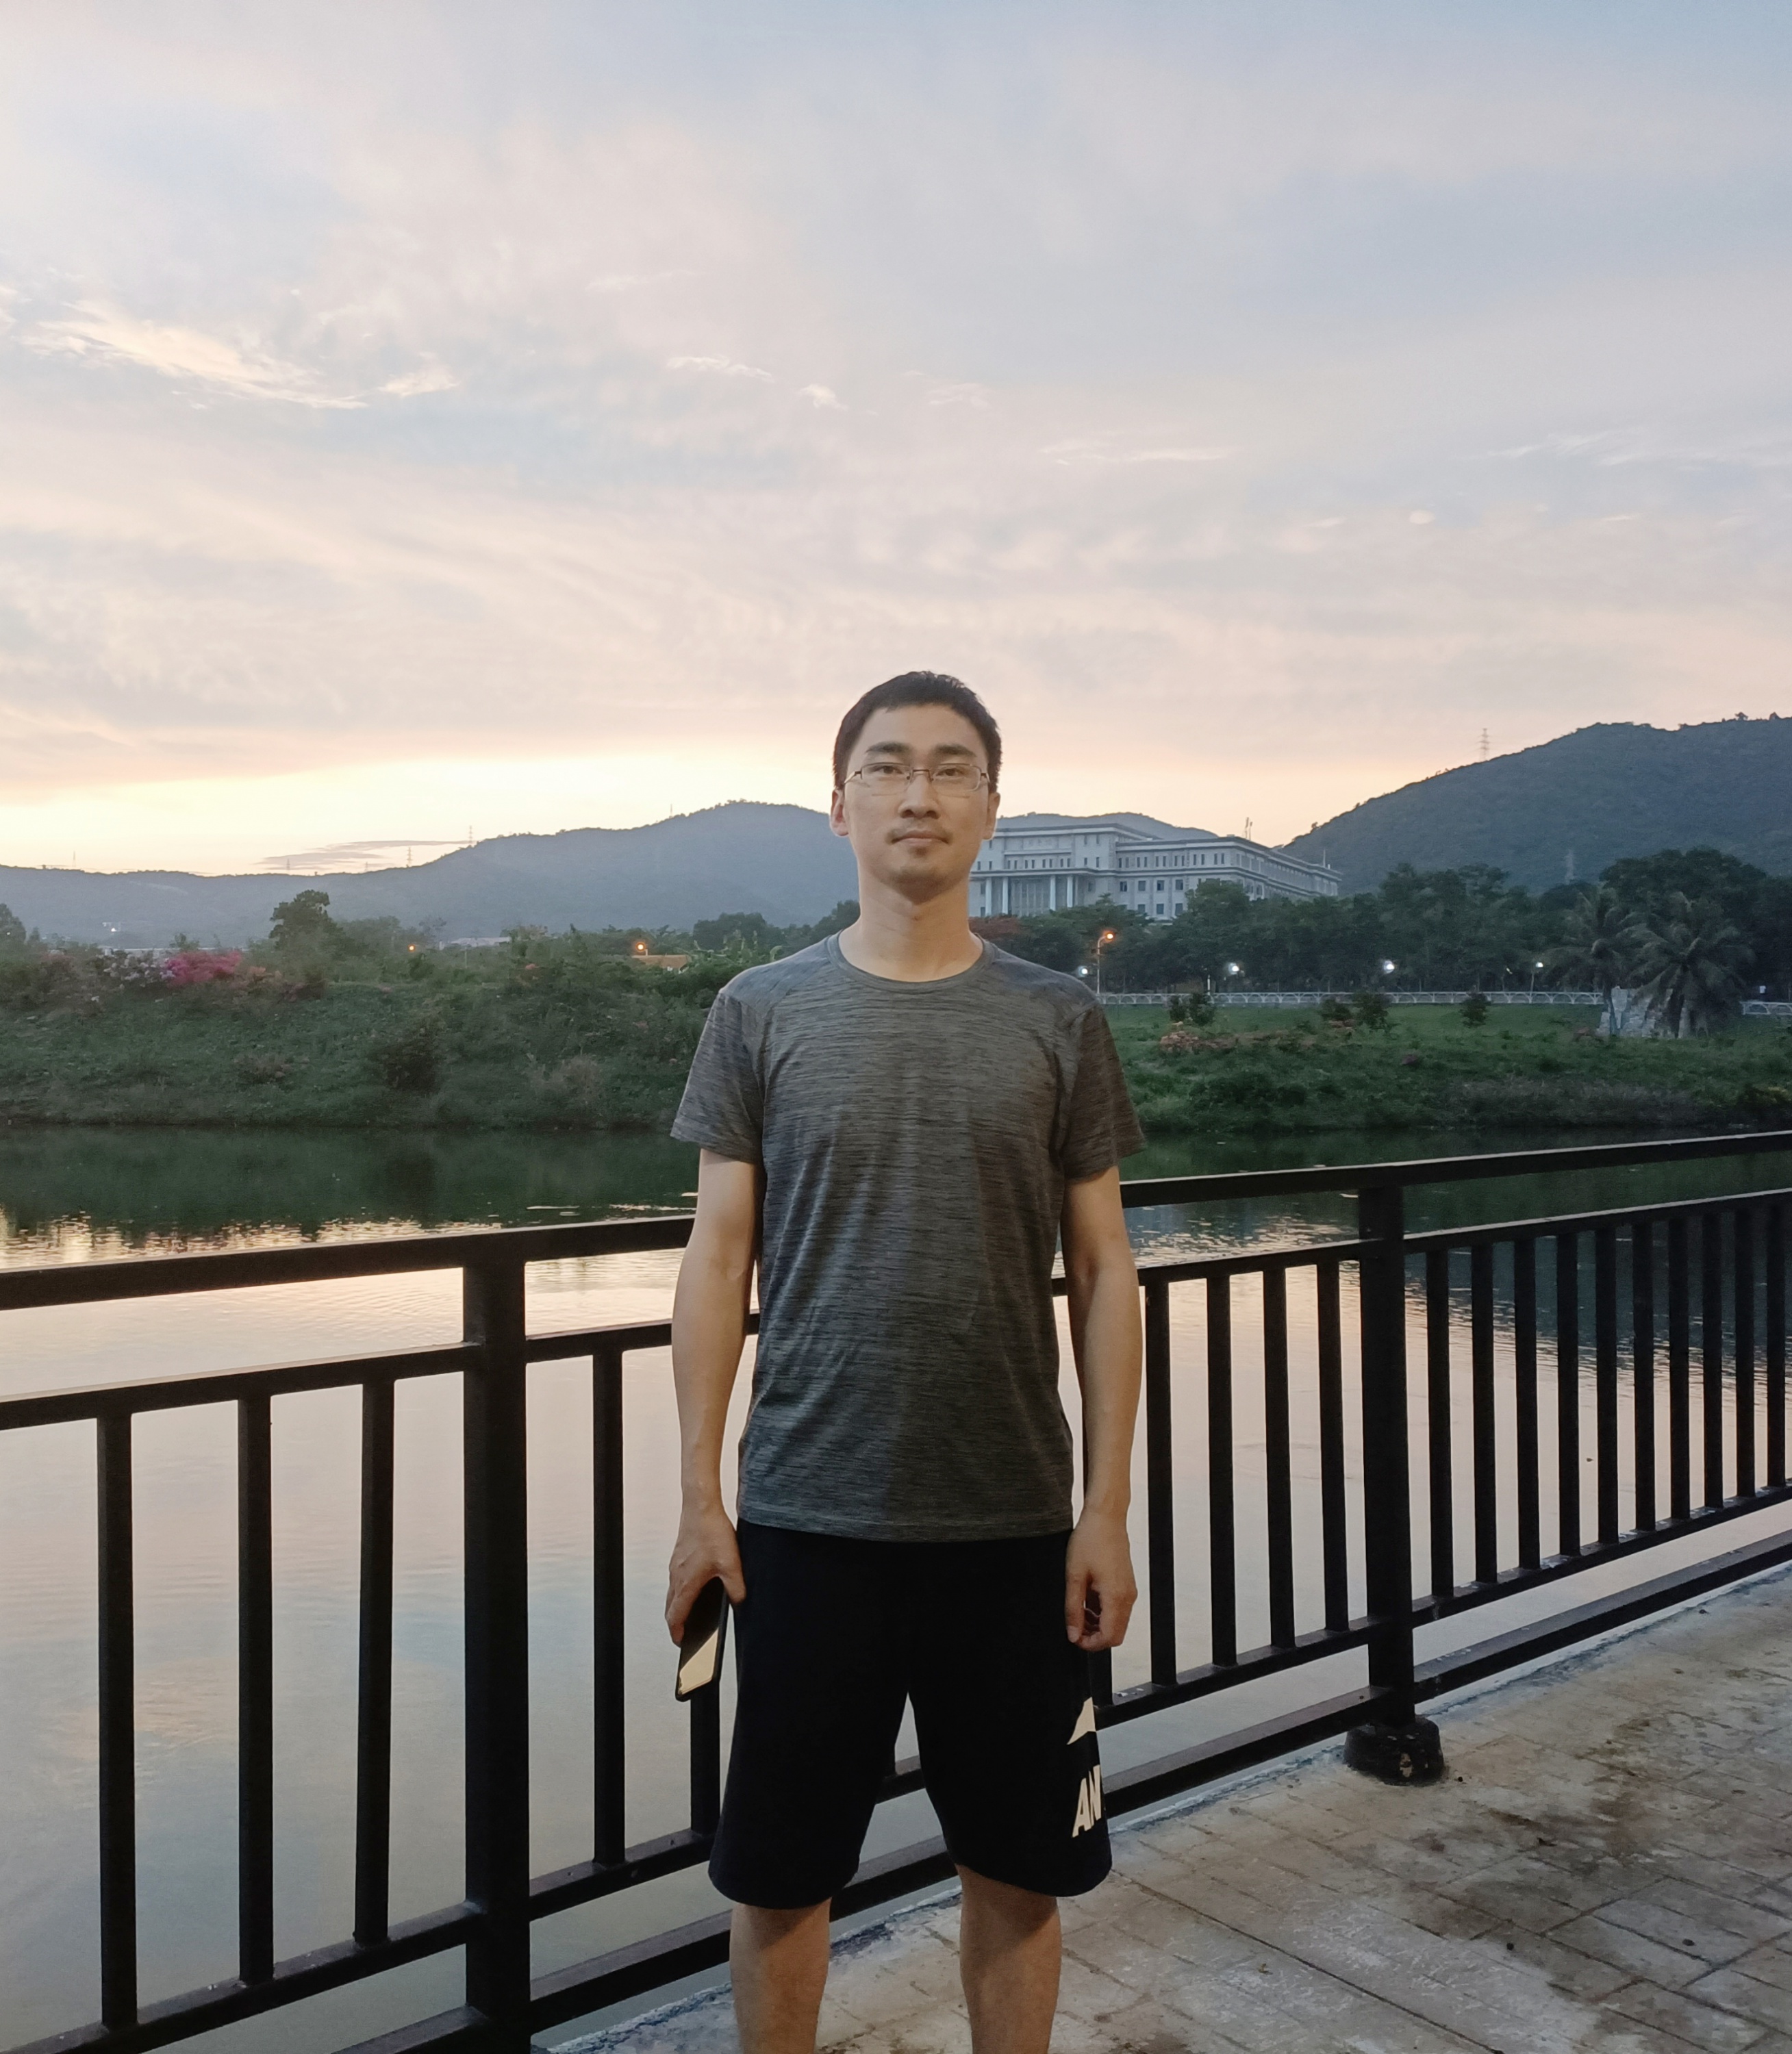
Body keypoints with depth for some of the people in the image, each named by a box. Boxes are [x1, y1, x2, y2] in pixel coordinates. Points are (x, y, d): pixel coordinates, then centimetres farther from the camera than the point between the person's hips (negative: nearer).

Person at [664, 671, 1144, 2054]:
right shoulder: (763, 1014, 0)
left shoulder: (1058, 1022, 1)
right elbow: (718, 1262, 1)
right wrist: (700, 1498, -1)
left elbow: (1103, 1273, 2)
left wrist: (1108, 1509, -1)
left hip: (1011, 1522, 1)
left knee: (1018, 1871, 14)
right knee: (779, 1875, 12)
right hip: (807, 1517, 0)